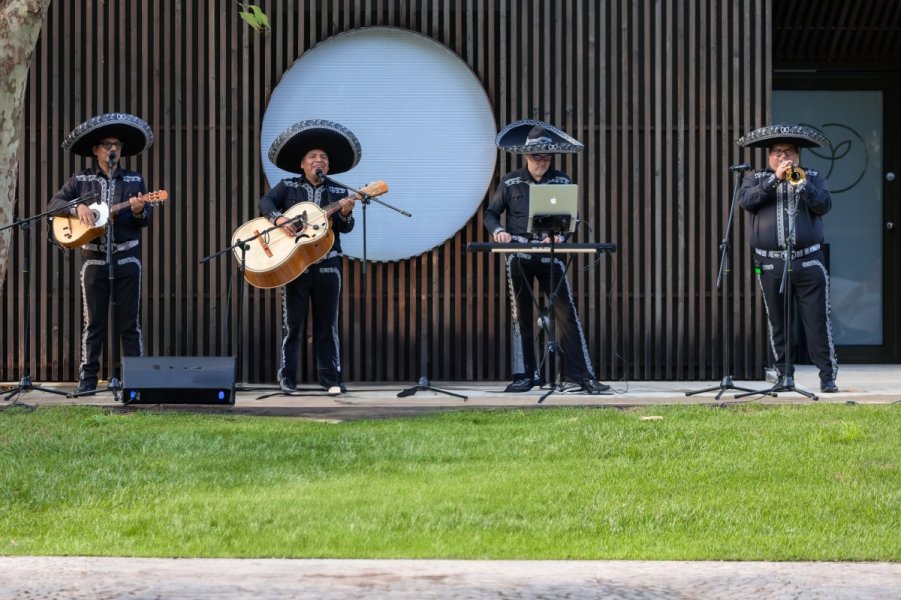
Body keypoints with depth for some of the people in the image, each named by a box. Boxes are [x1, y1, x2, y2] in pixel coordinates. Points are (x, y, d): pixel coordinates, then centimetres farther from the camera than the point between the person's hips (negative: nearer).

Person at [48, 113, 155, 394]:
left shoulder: (134, 181, 7)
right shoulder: (81, 180, 5)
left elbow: (147, 219, 4)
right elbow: (54, 204, 1)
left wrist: (139, 211, -18)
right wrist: (77, 207, -16)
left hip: (127, 257, 0)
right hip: (94, 258, 0)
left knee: (129, 321, 0)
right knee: (94, 321, 2)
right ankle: (88, 377, 5)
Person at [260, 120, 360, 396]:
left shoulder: (339, 192, 9)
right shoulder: (287, 187, 7)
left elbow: (346, 228, 0)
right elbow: (265, 202, -8)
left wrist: (345, 214, -22)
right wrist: (278, 218, -27)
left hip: (327, 264, 1)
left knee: (327, 323, 3)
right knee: (292, 323, 1)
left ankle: (331, 379, 4)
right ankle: (287, 378, 6)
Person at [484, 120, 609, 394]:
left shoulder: (562, 181, 5)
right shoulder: (510, 182, 5)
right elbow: (491, 214, 9)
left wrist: (560, 235, -16)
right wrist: (498, 230, -12)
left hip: (550, 255, -1)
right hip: (519, 256, 1)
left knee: (566, 313, -8)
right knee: (521, 316, 5)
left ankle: (581, 373, -8)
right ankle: (525, 375, 12)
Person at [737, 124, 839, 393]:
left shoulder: (812, 177, 12)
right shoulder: (756, 178, 11)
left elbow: (824, 205, -4)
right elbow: (746, 199, -9)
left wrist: (801, 182, -17)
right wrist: (775, 179, -15)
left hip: (808, 262, -1)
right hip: (771, 264, 1)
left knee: (818, 321, -5)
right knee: (778, 323, 5)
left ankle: (828, 376, -1)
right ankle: (784, 375, 13)